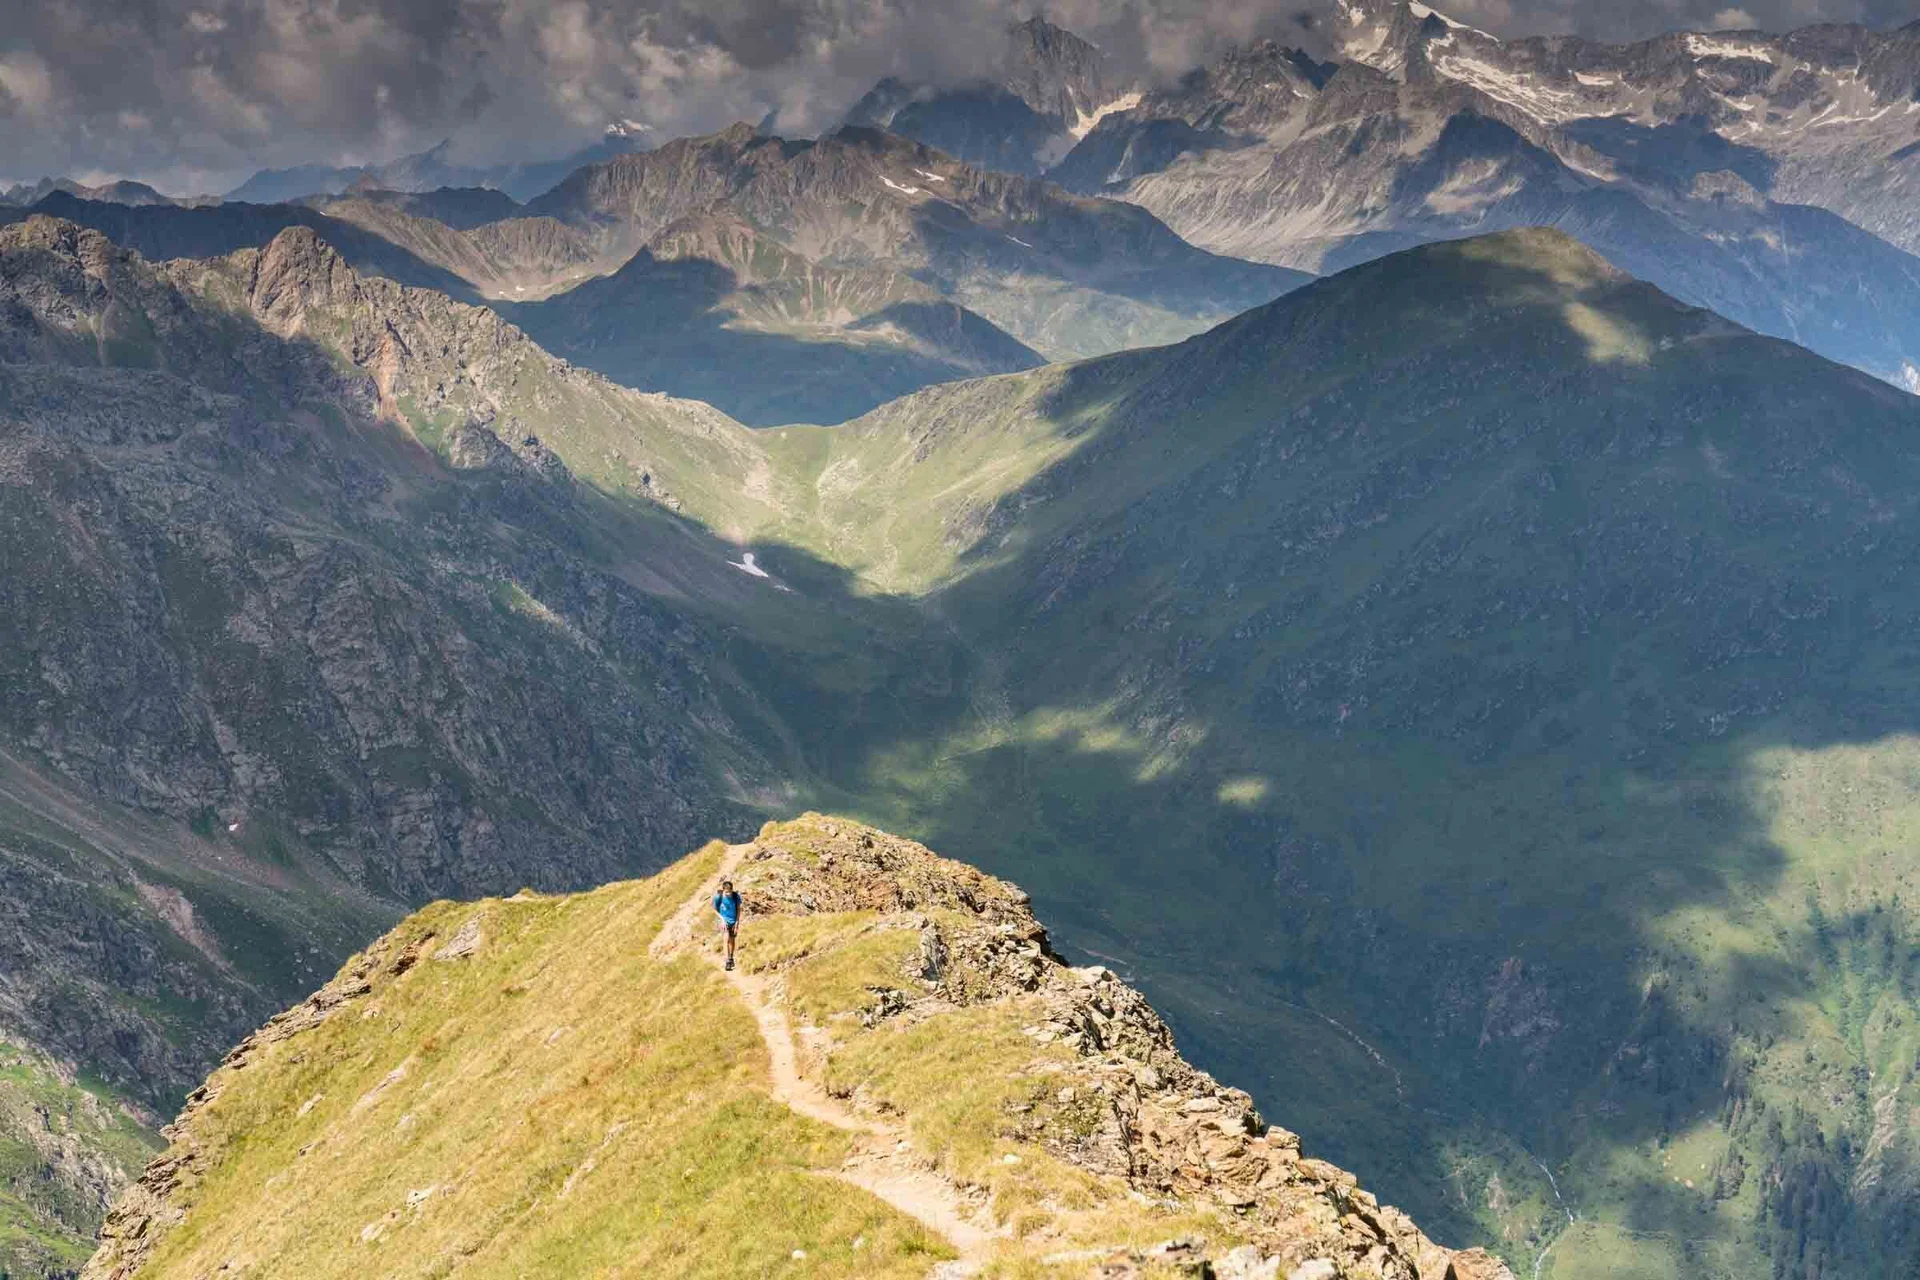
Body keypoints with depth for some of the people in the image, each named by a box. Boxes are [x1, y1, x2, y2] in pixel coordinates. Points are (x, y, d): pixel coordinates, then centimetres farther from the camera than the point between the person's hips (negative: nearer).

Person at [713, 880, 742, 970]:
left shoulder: (736, 896, -14)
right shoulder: (718, 897, -18)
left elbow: (738, 909, -2)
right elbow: (715, 909, -4)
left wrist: (737, 922, -7)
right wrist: (722, 919, -15)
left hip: (733, 921, 3)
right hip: (724, 920, -3)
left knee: (732, 940, 15)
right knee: (727, 938, -21)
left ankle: (731, 958, 35)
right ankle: (727, 961, -23)